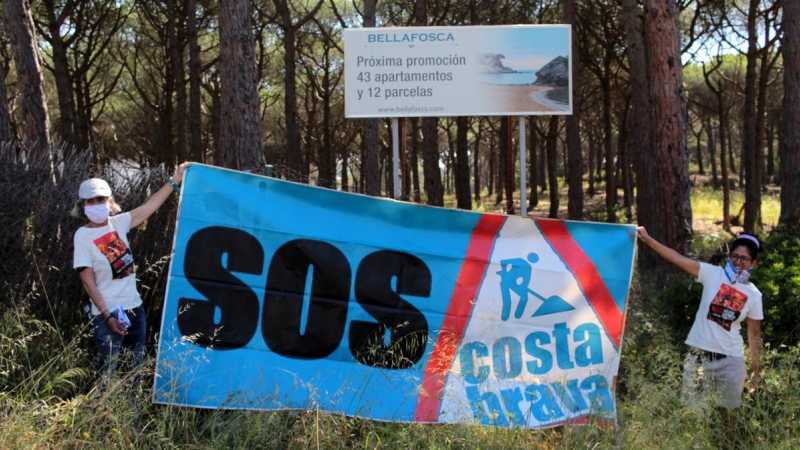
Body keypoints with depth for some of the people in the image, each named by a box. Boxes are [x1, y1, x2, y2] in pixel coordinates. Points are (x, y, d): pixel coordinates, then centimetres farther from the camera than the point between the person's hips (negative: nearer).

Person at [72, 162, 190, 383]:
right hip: (108, 315, -6)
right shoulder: (83, 236, -9)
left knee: (136, 367, 12)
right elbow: (88, 282, -11)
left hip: (134, 308, 6)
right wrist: (107, 316, -16)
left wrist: (175, 179, 9)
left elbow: (151, 205, 10)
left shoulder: (118, 223, 4)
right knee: (107, 371, -5)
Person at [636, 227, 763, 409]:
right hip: (698, 355, 0)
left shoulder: (754, 295, 1)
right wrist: (647, 239, -23)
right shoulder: (713, 274, -4)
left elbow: (754, 334, 7)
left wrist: (756, 371, 8)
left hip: (729, 361, 1)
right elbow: (678, 258, -13)